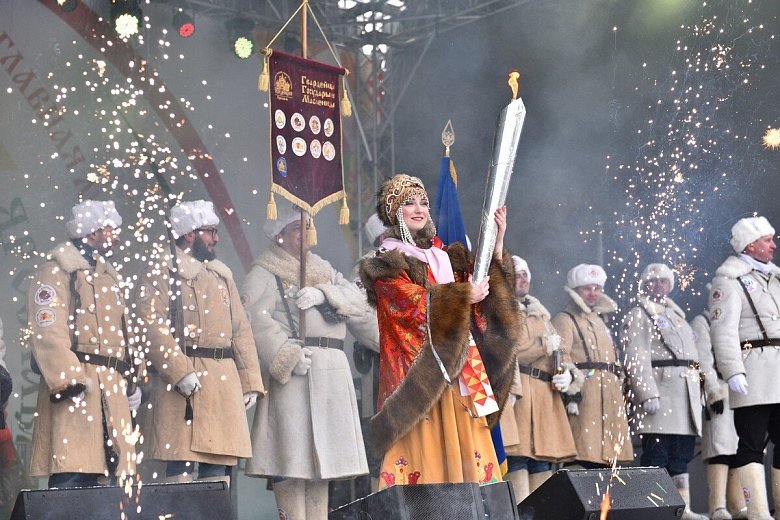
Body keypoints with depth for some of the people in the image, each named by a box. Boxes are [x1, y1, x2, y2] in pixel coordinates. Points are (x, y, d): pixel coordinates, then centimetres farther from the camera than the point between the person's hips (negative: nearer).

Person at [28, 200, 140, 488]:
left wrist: (130, 383, 19)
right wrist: (70, 382, -23)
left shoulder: (109, 275, 25)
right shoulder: (57, 270, -3)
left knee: (104, 481, 6)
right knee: (72, 478, -15)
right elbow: (47, 332, -15)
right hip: (78, 388, -8)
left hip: (112, 392, 8)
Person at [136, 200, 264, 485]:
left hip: (225, 384, 6)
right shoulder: (160, 275, -1)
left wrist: (250, 382, 13)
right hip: (180, 384, -6)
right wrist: (180, 372, -22)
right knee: (181, 465, -7)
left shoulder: (222, 275, 20)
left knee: (220, 466, 6)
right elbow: (152, 330, -12)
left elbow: (241, 330, 19)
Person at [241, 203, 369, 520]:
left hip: (332, 372, 7)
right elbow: (257, 320, -14)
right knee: (291, 457, -9)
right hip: (293, 373, -7)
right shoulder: (264, 274, 1)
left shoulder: (324, 270, 23)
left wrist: (324, 293, -7)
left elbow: (358, 303, 10)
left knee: (322, 455, 8)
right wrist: (289, 355, -21)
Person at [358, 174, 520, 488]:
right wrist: (464, 296, -12)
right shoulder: (388, 263, 2)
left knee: (465, 454, 0)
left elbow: (491, 291, 8)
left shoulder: (447, 256, 19)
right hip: (418, 372, -6)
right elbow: (414, 303, -13)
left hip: (458, 372, 6)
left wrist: (496, 245, -3)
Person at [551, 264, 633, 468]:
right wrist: (570, 396, -23)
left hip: (610, 398, 8)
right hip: (584, 396, -8)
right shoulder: (564, 321, 1)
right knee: (585, 458, -15)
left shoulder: (600, 321, 27)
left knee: (608, 458, 4)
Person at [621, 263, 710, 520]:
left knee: (682, 454, 8)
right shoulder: (638, 316, 0)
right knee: (656, 453, -11)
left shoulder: (676, 314, 26)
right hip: (660, 387, -8)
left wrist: (704, 373, 14)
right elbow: (637, 360, -10)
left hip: (687, 389, 8)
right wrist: (648, 393, -19)